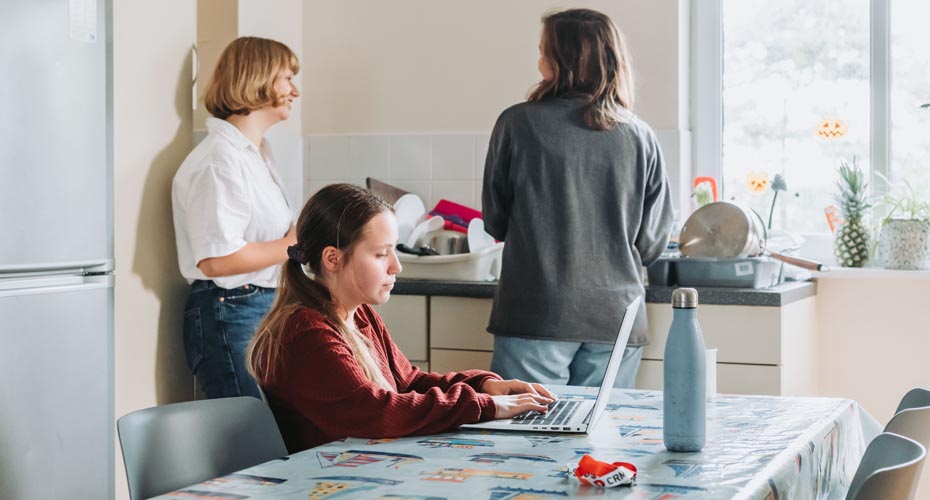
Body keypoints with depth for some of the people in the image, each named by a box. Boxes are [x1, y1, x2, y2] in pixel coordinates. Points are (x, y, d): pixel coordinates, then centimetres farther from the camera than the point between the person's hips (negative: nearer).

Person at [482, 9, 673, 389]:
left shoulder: (517, 124, -5)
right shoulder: (640, 137, 2)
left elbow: (494, 222, 5)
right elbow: (653, 243, 6)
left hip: (534, 315, -3)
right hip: (616, 317, 3)